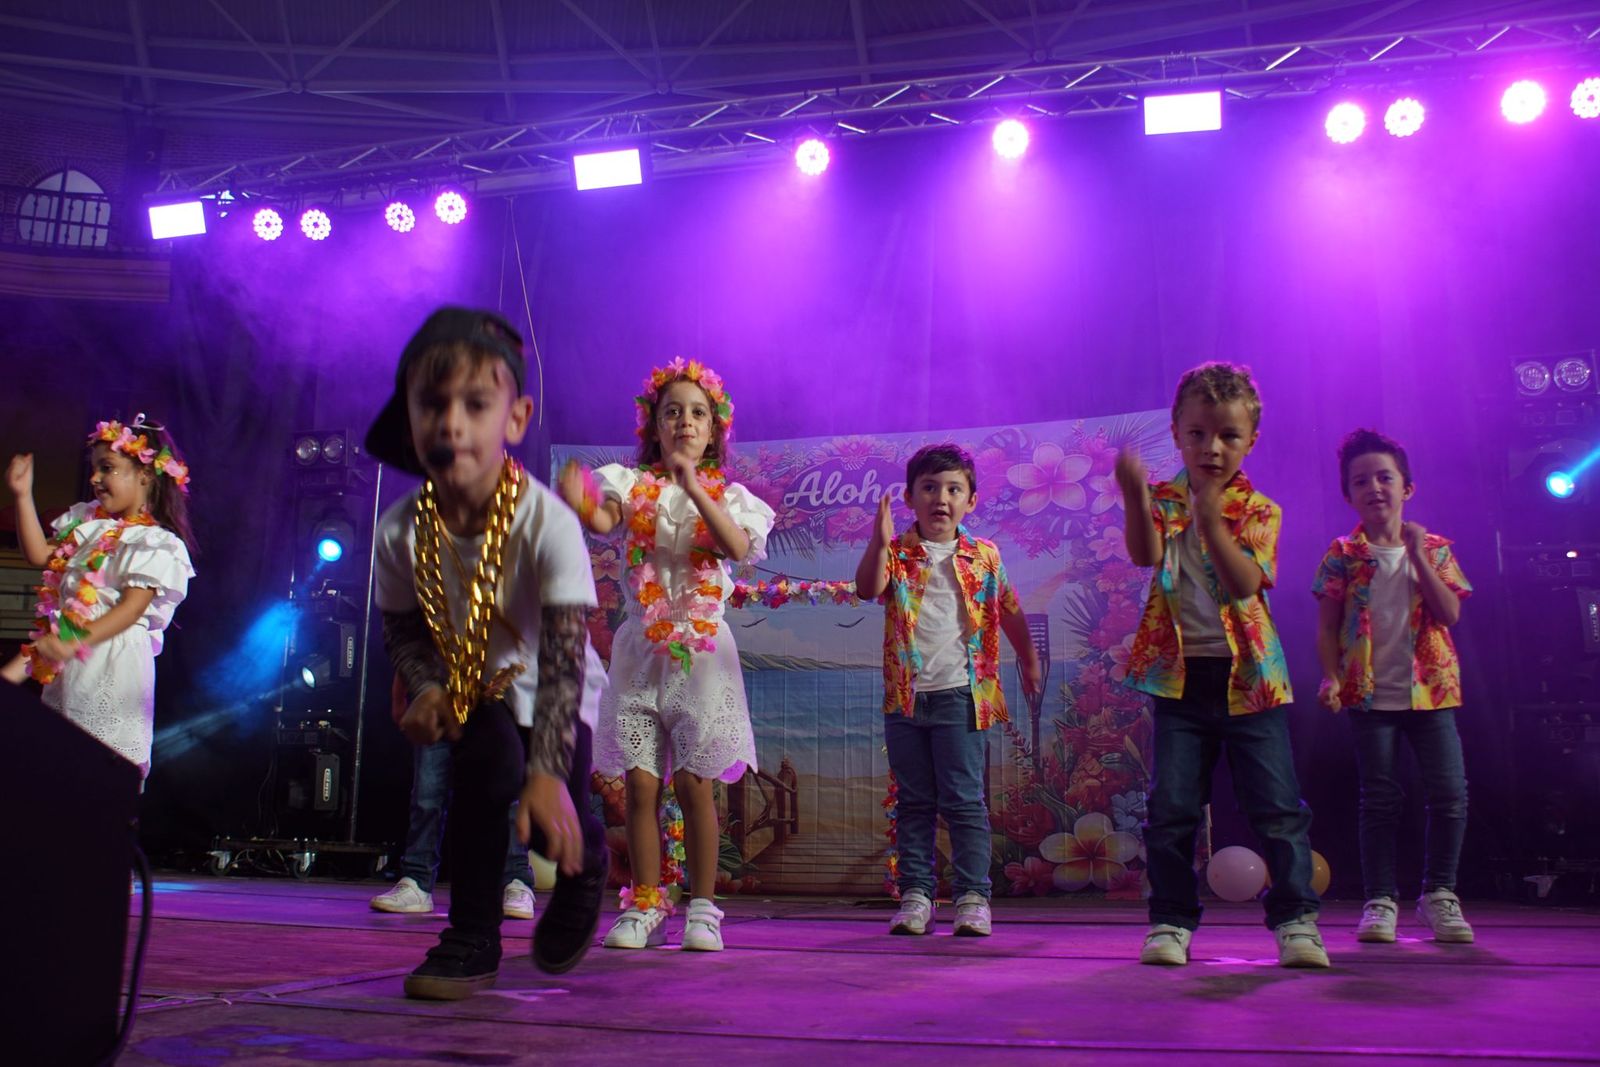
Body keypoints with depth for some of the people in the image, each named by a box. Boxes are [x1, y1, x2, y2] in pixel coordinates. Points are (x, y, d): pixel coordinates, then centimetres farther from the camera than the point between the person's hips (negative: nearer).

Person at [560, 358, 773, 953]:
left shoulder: (727, 496, 7)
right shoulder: (633, 484, 6)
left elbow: (739, 548, -15)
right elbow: (603, 519, -18)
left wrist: (693, 487, -24)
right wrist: (581, 504, -41)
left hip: (701, 652, -1)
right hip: (640, 650, 1)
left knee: (694, 784, -2)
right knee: (640, 784, 1)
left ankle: (702, 909, 9)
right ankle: (645, 906, 12)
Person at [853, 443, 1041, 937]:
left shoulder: (984, 557, 5)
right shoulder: (897, 556, 3)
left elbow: (1010, 612, 17)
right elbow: (867, 589, -16)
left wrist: (1029, 662, 22)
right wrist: (880, 543, -29)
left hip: (961, 693, -1)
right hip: (905, 696, 1)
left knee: (964, 801, 0)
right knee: (914, 803, 8)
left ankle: (972, 896, 7)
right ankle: (915, 894, 14)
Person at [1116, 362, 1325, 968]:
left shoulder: (1258, 510, 2)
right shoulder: (1165, 501, 4)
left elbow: (1247, 583, -15)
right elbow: (1146, 555, -18)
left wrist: (1212, 522, -27)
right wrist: (1136, 498, -36)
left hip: (1247, 674, 0)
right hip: (1180, 673, 1)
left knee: (1276, 804, -1)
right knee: (1171, 805, 1)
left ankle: (1296, 917, 11)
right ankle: (1171, 920, 12)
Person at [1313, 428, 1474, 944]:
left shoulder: (1434, 549, 6)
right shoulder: (1342, 555, 2)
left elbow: (1450, 615, -7)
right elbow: (1327, 627, 0)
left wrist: (1418, 556, -12)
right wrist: (1330, 677, -14)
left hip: (1430, 690, 2)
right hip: (1371, 695, -1)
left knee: (1450, 792, -3)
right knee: (1380, 799, 2)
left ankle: (1439, 893, 14)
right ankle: (1380, 900, 11)